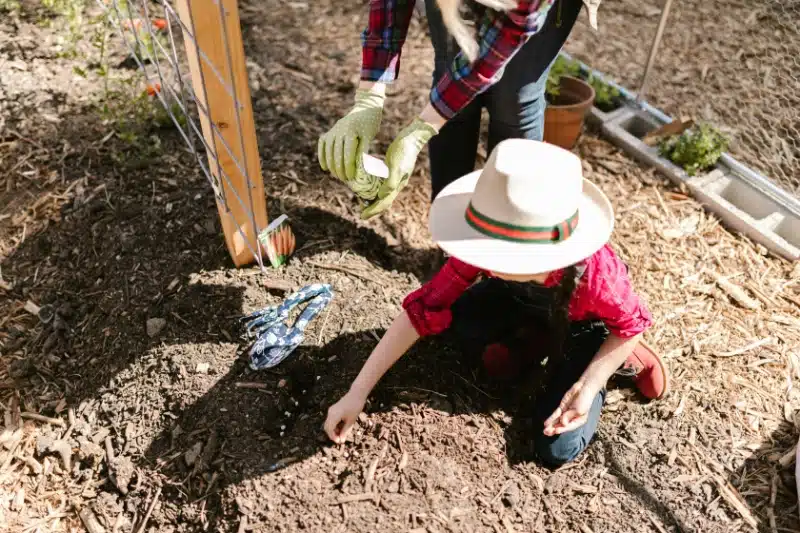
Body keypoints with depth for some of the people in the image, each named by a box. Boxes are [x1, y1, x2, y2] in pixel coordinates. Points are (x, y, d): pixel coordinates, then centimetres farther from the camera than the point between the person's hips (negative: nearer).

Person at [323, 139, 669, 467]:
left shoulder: (594, 272, -43)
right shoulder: (488, 250, -34)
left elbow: (631, 325, -20)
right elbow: (423, 310, -29)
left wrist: (587, 387, -28)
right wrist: (357, 393, -30)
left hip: (585, 326, -3)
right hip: (528, 303, 3)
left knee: (556, 450, -12)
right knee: (456, 320, -26)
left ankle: (622, 357, 9)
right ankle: (532, 346, 3)